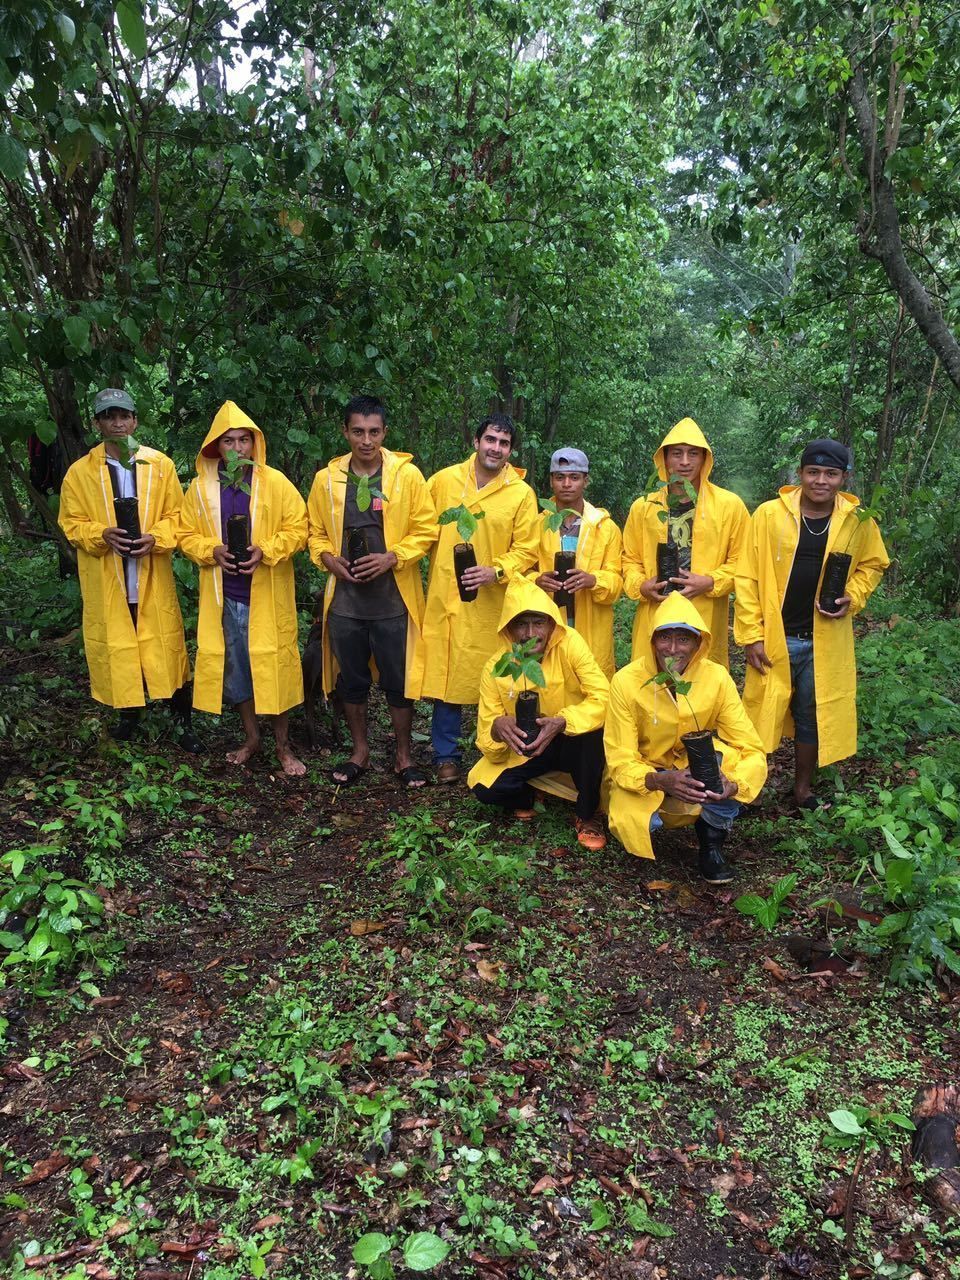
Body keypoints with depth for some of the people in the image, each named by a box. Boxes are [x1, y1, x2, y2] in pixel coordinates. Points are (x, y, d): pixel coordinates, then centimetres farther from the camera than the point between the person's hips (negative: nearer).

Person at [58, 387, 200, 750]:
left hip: (154, 578, 0)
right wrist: (103, 535, -17)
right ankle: (128, 713, 29)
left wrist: (155, 538, -16)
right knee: (117, 649, 8)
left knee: (166, 649, 3)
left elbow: (176, 515, 3)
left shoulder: (160, 464, 2)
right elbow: (71, 523, 3)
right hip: (106, 582, 0)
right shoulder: (79, 472, 1)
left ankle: (184, 721, 16)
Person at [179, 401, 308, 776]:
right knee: (234, 666, 11)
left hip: (267, 594, -3)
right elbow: (188, 535, 7)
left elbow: (298, 529, -4)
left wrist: (265, 551, -18)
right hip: (224, 595, 3)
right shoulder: (200, 487, 3)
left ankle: (283, 744, 16)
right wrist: (213, 551, -13)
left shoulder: (275, 482, -5)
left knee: (274, 665, 2)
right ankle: (251, 737, 29)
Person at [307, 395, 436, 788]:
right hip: (344, 598, 3)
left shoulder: (407, 475, -3)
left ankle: (404, 755, 23)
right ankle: (360, 752, 31)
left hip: (393, 598, -2)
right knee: (351, 680, 13)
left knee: (399, 681, 6)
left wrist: (392, 557, -15)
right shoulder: (326, 479, 4)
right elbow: (316, 532, 11)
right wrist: (328, 558, -8)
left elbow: (425, 530, -3)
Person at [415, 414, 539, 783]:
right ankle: (446, 756, 19)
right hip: (445, 597, 1)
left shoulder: (522, 493, 0)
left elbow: (526, 549, -1)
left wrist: (496, 571, -15)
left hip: (493, 603, -1)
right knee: (445, 675, 5)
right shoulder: (444, 480, 5)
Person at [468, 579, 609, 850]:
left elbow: (602, 697, -28)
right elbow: (487, 740, -12)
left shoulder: (569, 643, -19)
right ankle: (526, 797, 14)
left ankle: (587, 814, -10)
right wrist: (498, 728, -37)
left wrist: (561, 722, -43)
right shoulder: (495, 668, -14)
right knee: (484, 787, -23)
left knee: (593, 731, -34)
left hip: (572, 742, -1)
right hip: (524, 749, 1)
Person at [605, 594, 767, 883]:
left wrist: (734, 785, -41)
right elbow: (621, 761, -19)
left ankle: (712, 845, -7)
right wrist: (659, 780, -41)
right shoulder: (626, 681, -21)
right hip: (644, 775, -1)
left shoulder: (716, 677, -17)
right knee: (629, 825, -33)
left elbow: (752, 750, -17)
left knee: (721, 756, -33)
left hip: (700, 771, 1)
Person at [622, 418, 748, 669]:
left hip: (706, 622, -1)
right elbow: (630, 559, 16)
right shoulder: (643, 507, 9)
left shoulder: (730, 504, 4)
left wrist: (710, 583, -10)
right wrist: (641, 586, -3)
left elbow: (741, 561, 5)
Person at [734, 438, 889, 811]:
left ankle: (803, 789, 31)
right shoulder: (769, 514, -6)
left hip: (826, 640, 2)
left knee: (814, 717, 13)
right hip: (774, 638, -2)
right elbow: (747, 578, -5)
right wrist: (751, 635, -8)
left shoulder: (858, 520, 0)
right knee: (760, 713, 6)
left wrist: (852, 597, -5)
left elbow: (872, 565, 16)